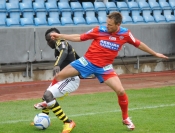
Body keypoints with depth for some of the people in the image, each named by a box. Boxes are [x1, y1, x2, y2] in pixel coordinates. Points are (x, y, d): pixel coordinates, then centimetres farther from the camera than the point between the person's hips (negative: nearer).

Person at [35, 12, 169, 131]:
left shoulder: (125, 34, -9)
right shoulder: (99, 30, -11)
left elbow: (139, 44, 7)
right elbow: (79, 37, -3)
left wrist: (155, 53, 15)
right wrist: (60, 36, -6)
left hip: (104, 67, 0)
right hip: (88, 61, 0)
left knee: (121, 91, -12)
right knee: (59, 76, -3)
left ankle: (126, 118, 12)